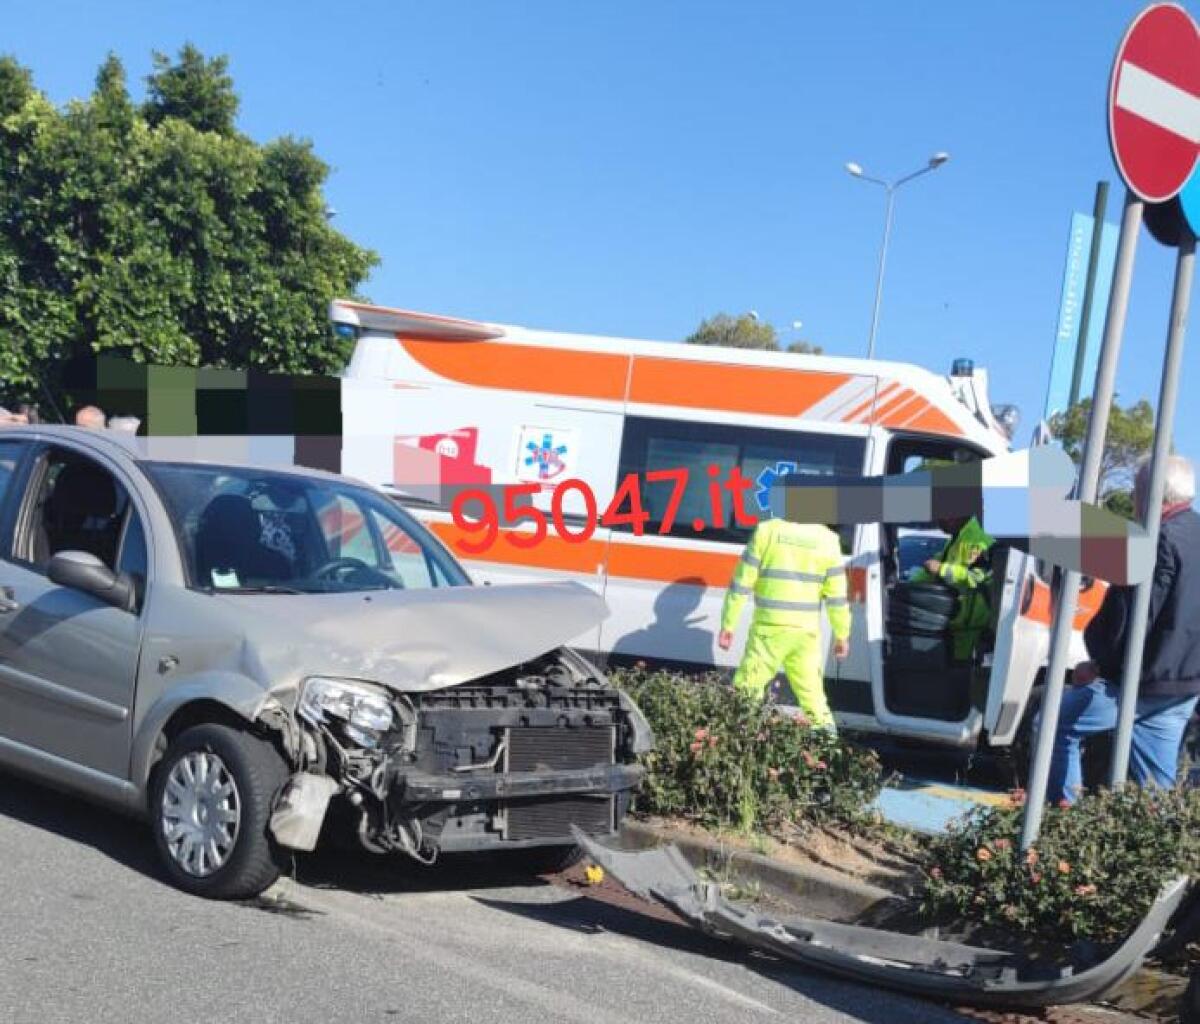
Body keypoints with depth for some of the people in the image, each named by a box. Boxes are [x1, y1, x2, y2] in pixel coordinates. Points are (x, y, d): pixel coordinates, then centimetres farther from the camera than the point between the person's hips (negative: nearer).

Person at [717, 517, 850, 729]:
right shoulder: (827, 540, 4)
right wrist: (842, 635, 15)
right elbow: (837, 596, 6)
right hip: (806, 632, 3)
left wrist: (728, 625, 2)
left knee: (745, 693, 2)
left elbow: (741, 584, -3)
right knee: (813, 697, 13)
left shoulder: (766, 532, -2)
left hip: (770, 628, -3)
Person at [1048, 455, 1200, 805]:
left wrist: (1099, 663, -7)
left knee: (1058, 724, 5)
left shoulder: (1163, 540, -18)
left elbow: (1129, 614, -20)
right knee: (1157, 786, 12)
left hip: (1144, 680, -9)